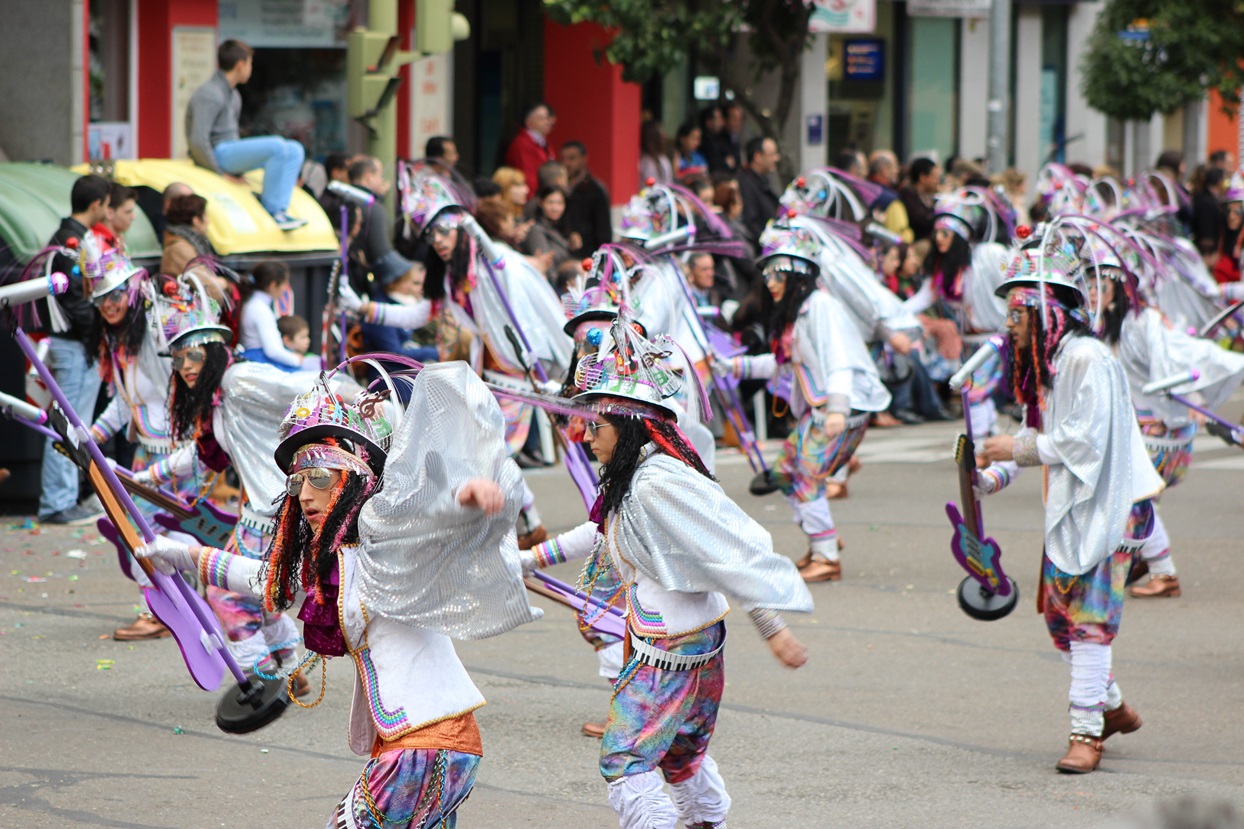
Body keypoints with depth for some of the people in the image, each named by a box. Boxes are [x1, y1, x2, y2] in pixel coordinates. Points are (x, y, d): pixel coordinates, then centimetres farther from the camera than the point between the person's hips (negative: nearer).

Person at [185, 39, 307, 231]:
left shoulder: (234, 96, 20)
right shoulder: (210, 95, -14)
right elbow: (198, 141, -21)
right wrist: (221, 174, -17)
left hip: (233, 151, 10)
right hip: (218, 153, -10)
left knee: (295, 150, -1)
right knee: (277, 146, -26)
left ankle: (279, 212, -13)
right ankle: (270, 209, -20)